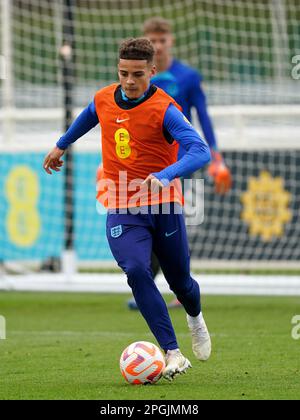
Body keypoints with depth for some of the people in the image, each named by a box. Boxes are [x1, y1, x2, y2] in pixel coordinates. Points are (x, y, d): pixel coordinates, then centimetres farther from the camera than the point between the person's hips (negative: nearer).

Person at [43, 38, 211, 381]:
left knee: (179, 281, 11)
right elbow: (87, 118, 28)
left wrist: (165, 175, -43)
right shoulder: (103, 100, 1)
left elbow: (200, 152, -27)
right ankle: (173, 354, -25)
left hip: (164, 208, -2)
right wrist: (61, 145, 41)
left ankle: (195, 318, 50)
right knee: (136, 271, -22)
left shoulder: (164, 109, -15)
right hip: (121, 211, 2)